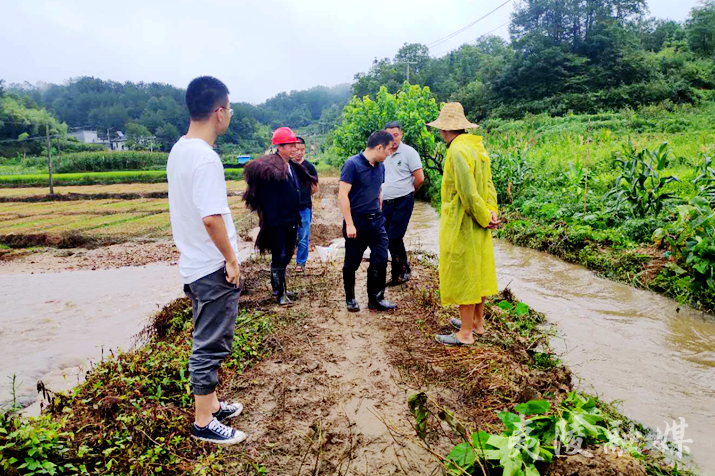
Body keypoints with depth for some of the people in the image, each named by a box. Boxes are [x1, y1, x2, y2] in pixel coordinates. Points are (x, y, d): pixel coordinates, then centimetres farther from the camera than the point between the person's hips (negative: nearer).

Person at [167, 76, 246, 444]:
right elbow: (212, 218, -27)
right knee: (211, 345, 4)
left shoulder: (178, 150, 8)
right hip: (213, 268, -10)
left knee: (208, 341, 21)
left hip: (194, 263, 10)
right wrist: (231, 259, -16)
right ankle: (203, 422, 20)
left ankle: (209, 403, 37)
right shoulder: (205, 158, -22)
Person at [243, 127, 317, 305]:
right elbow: (252, 169, -29)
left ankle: (279, 288, 31)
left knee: (286, 256, 16)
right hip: (276, 221, -8)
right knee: (279, 257, -1)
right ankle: (279, 293, 12)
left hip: (291, 220, 8)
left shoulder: (293, 167, 12)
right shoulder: (269, 165, -15)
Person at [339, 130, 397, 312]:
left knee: (381, 260, 3)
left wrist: (378, 212, 17)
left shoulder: (380, 166, 8)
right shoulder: (352, 164, -13)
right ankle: (350, 299, 24)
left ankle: (376, 298, 16)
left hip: (376, 221, 6)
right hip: (357, 221, -6)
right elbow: (343, 195, -16)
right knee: (352, 263, 7)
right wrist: (349, 224, -18)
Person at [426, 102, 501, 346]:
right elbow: (488, 184, 9)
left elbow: (469, 193, -24)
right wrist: (491, 211, 0)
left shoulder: (458, 151, -21)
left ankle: (465, 333, 11)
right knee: (478, 272, 18)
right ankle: (477, 322, 33)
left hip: (461, 225, -9)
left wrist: (484, 217, -12)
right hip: (477, 226, 9)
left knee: (462, 274, 0)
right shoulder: (477, 148, 9)